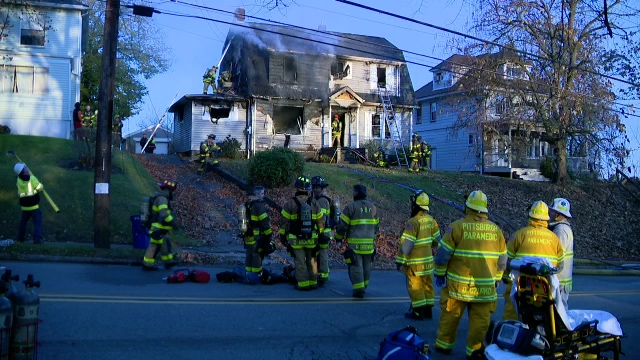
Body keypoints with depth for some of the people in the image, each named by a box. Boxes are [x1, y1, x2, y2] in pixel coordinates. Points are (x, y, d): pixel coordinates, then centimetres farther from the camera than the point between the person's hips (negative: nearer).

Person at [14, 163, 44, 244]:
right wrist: (41, 184, 9)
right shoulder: (32, 178, -16)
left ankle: (20, 238, 29)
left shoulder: (19, 180, -1)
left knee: (23, 221, 22)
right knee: (38, 222, -4)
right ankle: (37, 238, -15)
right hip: (34, 205, -6)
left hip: (24, 206, 6)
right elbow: (40, 188, -10)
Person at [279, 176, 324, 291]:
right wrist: (320, 234, 19)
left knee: (300, 262, 3)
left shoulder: (290, 203, -9)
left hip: (296, 239, -3)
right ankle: (313, 282, 19)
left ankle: (303, 284, 4)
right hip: (311, 238, 3)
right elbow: (320, 221, 6)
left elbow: (284, 222, -5)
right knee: (311, 261, 13)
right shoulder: (314, 204, 0)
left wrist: (282, 236, 6)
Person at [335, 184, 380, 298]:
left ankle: (359, 290, -5)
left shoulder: (351, 207, -10)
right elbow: (376, 225, 16)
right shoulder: (372, 207, 9)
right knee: (366, 265, 17)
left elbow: (342, 225, -9)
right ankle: (364, 286, 30)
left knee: (356, 266, -1)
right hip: (369, 243, 5)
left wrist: (338, 239, 3)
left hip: (354, 243, -5)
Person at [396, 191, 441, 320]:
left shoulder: (413, 222, -19)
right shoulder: (431, 220, 4)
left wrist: (400, 261, -14)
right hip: (428, 260, 7)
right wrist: (434, 252, 25)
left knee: (415, 286, 3)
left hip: (415, 262, -7)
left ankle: (418, 312, 8)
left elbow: (406, 244, -20)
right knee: (427, 285, 14)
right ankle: (428, 310, 22)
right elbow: (437, 240, 12)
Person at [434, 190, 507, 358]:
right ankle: (474, 349, 14)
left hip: (458, 284, -2)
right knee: (480, 320, 9)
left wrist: (439, 273, 6)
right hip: (485, 286, 2)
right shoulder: (496, 230, 4)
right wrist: (497, 278, 23)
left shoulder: (457, 226, -9)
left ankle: (444, 344, 21)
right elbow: (502, 259, 12)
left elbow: (443, 253, -6)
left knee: (450, 315, 11)